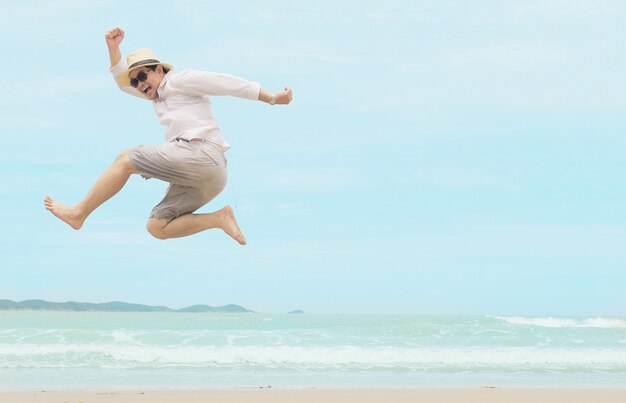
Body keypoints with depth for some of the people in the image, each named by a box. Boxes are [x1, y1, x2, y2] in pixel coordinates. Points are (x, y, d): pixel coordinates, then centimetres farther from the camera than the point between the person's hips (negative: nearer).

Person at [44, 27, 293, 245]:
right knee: (157, 228, 7)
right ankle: (219, 218, -6)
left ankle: (79, 213, -2)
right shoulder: (160, 93, 33)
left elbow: (229, 84, 3)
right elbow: (122, 80, 34)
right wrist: (113, 47, 18)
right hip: (201, 175, 10)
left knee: (126, 160, -5)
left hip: (200, 153, -10)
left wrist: (273, 99, -1)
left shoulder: (181, 80, 7)